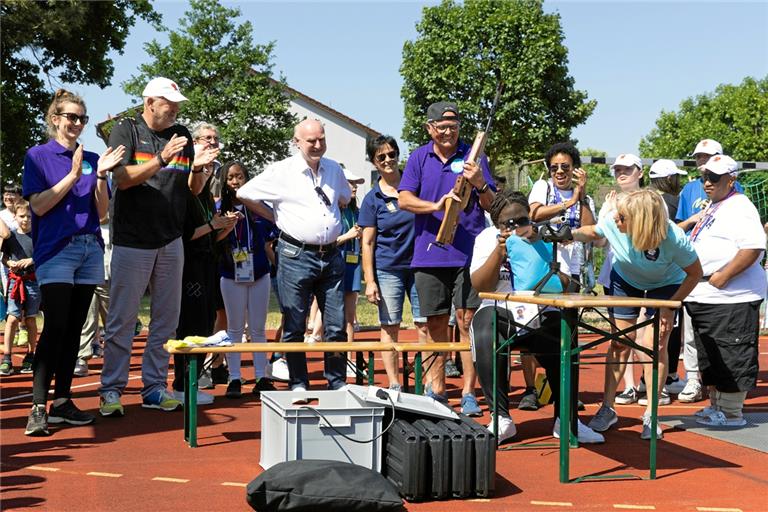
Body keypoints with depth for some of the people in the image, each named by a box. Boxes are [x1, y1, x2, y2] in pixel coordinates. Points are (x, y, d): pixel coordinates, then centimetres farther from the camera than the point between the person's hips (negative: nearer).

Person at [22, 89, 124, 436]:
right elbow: (39, 206, -8)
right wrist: (73, 175, -13)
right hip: (55, 249, -5)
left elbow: (101, 212, 9)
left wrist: (100, 175, -6)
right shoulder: (38, 156, 2)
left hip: (90, 249, 5)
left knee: (75, 328, 6)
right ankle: (38, 408, -13)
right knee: (55, 328, -14)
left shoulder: (92, 159, 13)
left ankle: (62, 401, 13)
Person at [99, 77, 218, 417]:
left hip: (171, 241, 5)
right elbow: (122, 179, -13)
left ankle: (154, 387, 16)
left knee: (166, 319, 7)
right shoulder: (126, 130, -1)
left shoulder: (181, 135, 11)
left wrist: (198, 168, -9)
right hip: (132, 239, -5)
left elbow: (194, 189, 12)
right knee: (122, 319, -2)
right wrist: (161, 159, -23)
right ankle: (111, 390, 6)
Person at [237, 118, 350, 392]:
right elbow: (243, 194, 2)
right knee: (295, 327, 4)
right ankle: (298, 385, 14)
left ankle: (338, 384, 14)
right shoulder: (282, 171, -3)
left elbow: (345, 198, 31)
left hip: (331, 256, 4)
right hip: (296, 255, -4)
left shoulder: (334, 169, 12)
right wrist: (276, 217, 4)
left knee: (336, 326, 5)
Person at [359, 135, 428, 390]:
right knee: (389, 328, 3)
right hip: (387, 270, -1)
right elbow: (367, 243, 0)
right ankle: (394, 385, 11)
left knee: (425, 326, -1)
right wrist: (369, 281, -6)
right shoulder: (372, 199, 0)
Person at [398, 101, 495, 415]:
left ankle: (468, 393, -1)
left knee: (467, 321, -6)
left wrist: (480, 184, -18)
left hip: (468, 254, -2)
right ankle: (437, 390, 20)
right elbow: (404, 199, -1)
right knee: (435, 324, 9)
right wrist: (436, 206, -18)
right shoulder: (419, 158, 10)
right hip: (429, 254, 2)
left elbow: (491, 205, 2)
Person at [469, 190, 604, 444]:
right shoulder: (487, 238, 5)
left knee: (563, 342, -30)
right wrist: (500, 251, -18)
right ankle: (501, 419, -23)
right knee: (486, 340, -34)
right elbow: (480, 286, -7)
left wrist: (537, 248, -18)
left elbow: (565, 284, -6)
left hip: (542, 313, 1)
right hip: (499, 311, 0)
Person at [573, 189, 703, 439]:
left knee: (654, 344, -13)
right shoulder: (613, 224, -30)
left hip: (665, 285, -3)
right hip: (626, 279, 3)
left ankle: (650, 415, -1)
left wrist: (671, 306, -22)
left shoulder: (673, 238, -37)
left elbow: (695, 273, -21)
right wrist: (572, 234, -26)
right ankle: (607, 408, 10)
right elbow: (593, 232, -5)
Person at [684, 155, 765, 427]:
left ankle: (732, 413, 4)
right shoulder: (713, 206, 18)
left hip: (731, 298, -10)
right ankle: (716, 405, 28)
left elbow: (754, 246, -24)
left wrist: (723, 276, -23)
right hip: (704, 297, 10)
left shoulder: (738, 207, -13)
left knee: (730, 356, -5)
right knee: (709, 357, 17)